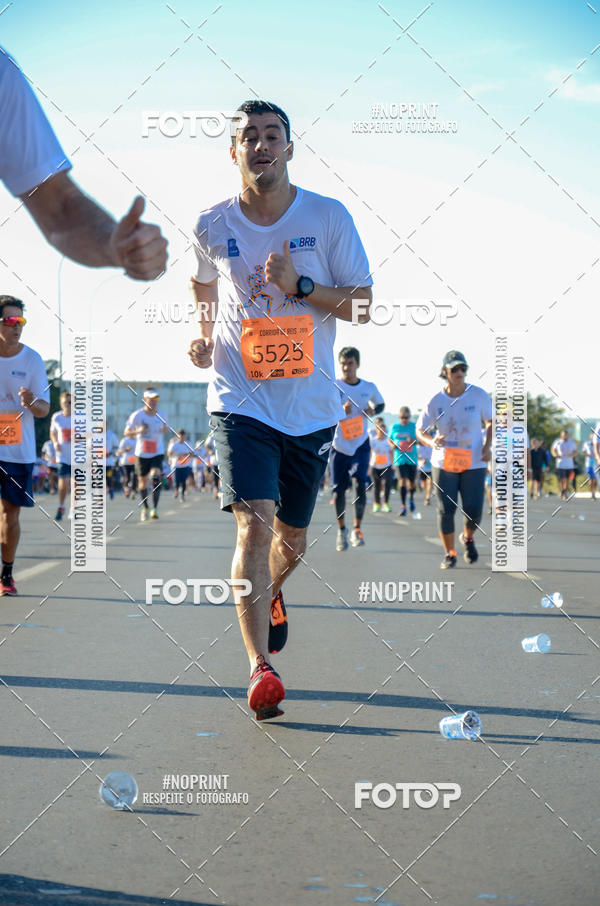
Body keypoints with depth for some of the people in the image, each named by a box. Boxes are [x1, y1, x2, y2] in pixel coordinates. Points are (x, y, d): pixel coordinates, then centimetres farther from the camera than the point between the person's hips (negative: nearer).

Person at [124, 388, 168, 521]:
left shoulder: (161, 415, -1)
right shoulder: (137, 415, -9)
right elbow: (126, 433, -6)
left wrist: (165, 429, -8)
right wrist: (138, 431, -25)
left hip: (158, 453, 0)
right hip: (142, 454, 0)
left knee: (156, 476, -22)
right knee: (143, 482, 10)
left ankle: (155, 508, -22)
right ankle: (144, 508, 32)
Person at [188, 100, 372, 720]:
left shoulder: (328, 217, -3)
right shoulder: (213, 226, 1)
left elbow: (361, 304, -3)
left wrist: (299, 285, -17)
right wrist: (203, 334, 6)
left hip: (310, 406, 1)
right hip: (241, 402, -1)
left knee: (291, 538, 14)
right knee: (253, 524, -20)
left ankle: (270, 597, 49)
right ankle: (260, 668, -19)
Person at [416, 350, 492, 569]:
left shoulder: (479, 395, -6)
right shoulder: (436, 401, -6)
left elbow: (491, 422, 8)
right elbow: (420, 431, 0)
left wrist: (487, 446, -8)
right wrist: (432, 442, -21)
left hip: (473, 463, 0)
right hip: (444, 463, 0)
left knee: (474, 510, -6)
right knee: (446, 510, -3)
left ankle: (468, 538, 28)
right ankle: (449, 553, 16)